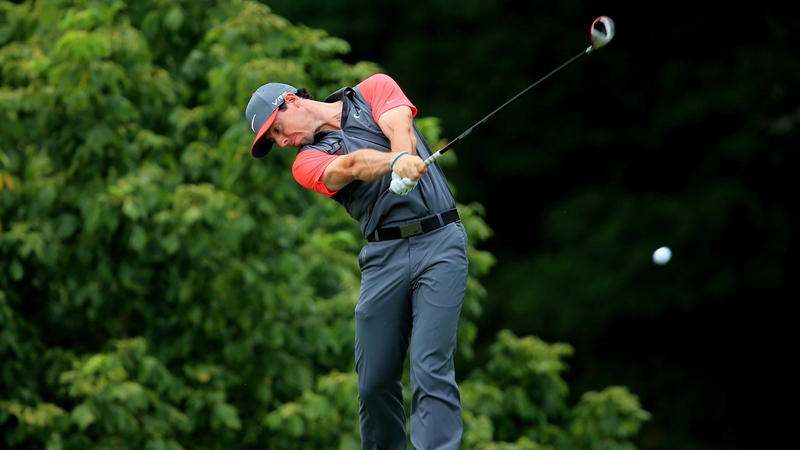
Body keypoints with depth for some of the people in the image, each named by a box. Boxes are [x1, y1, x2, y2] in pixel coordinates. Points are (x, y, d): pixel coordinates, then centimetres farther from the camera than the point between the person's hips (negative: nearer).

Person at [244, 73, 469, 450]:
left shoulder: (374, 89, 10)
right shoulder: (308, 161, 9)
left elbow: (400, 130, -11)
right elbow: (350, 166, -13)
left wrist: (405, 159, -34)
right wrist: (393, 163, -34)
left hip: (439, 240, -3)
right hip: (384, 255, 3)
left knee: (431, 370, -13)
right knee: (375, 379, 0)